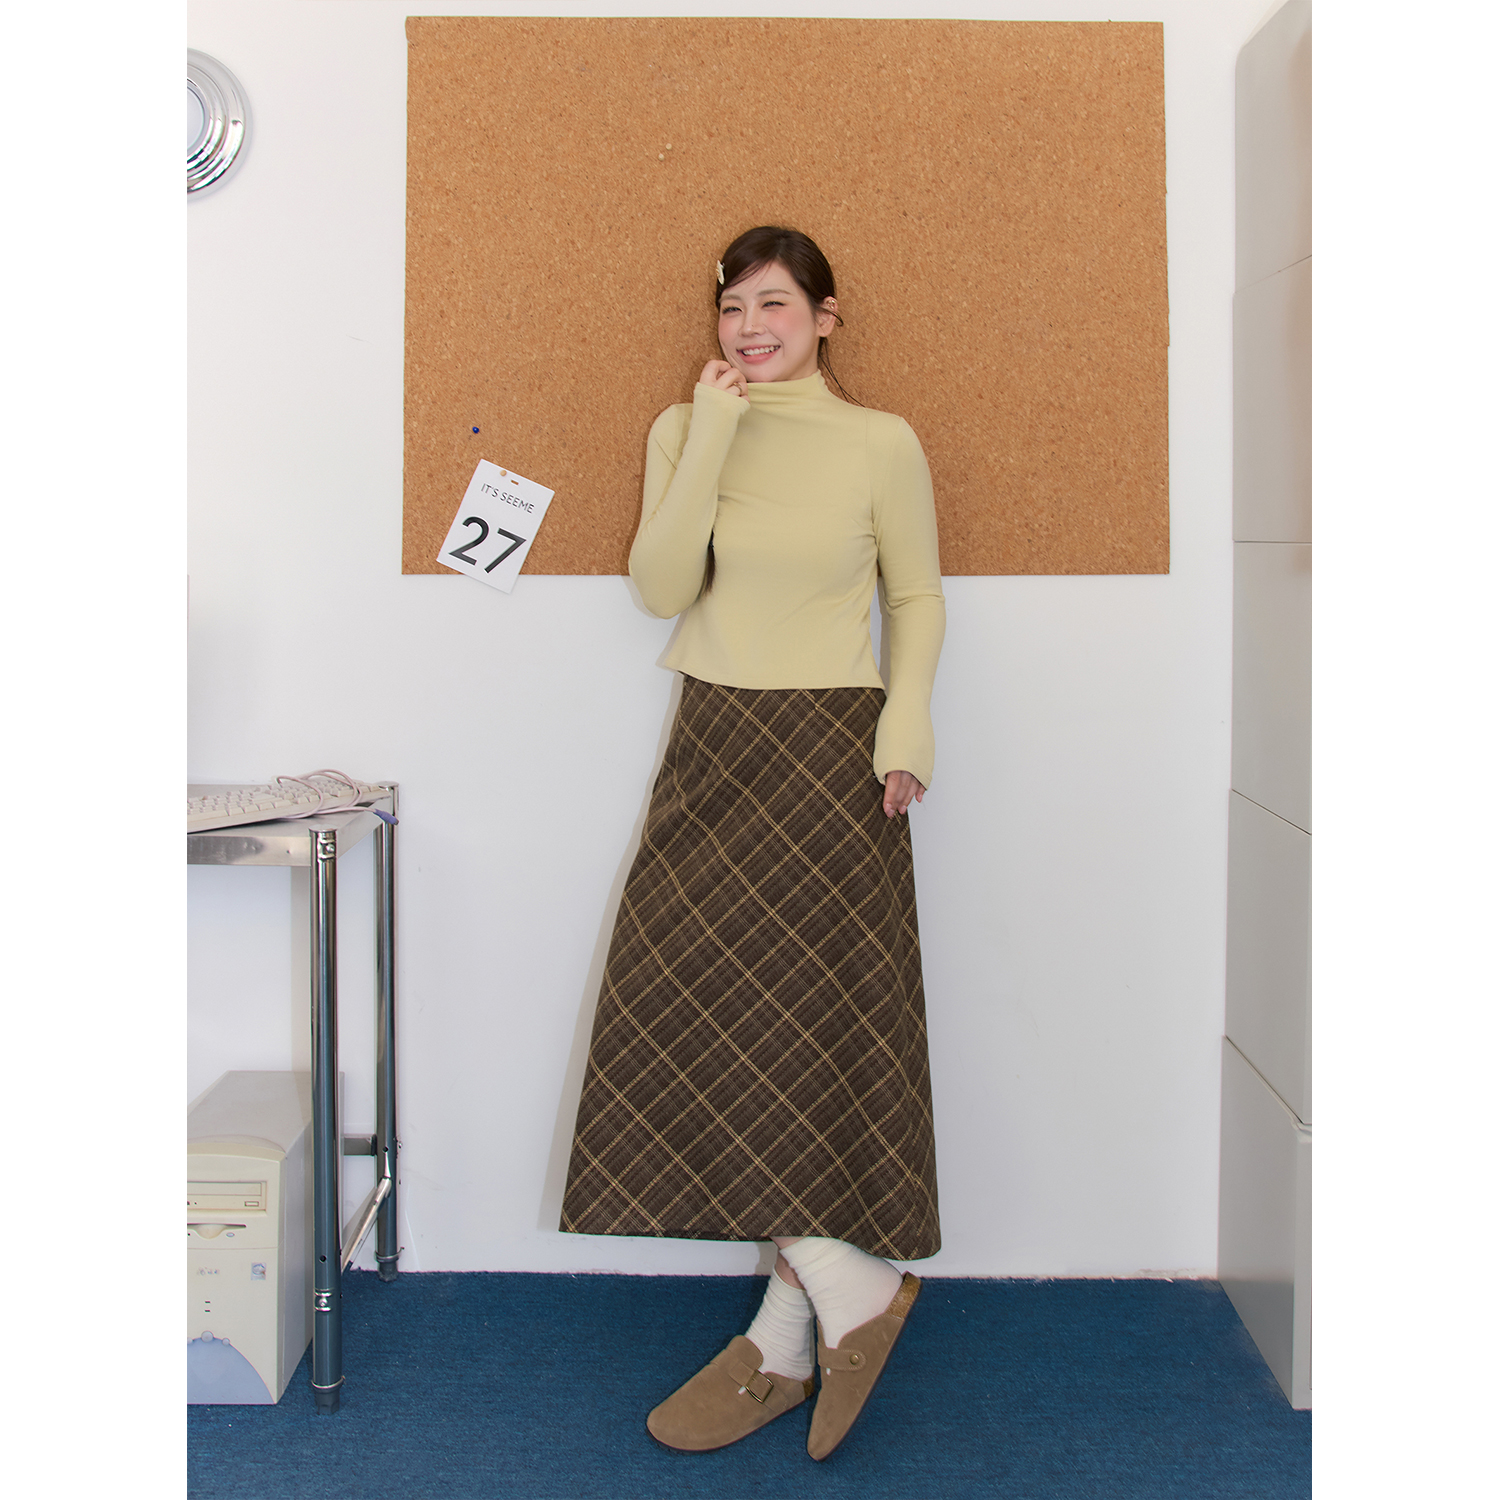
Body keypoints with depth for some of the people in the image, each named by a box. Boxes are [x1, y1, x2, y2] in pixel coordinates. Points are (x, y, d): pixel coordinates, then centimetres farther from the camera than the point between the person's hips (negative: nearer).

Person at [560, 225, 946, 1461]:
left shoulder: (880, 444, -1)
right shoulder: (684, 429, 9)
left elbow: (918, 597, 6)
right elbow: (661, 589, -3)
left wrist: (906, 724, -9)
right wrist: (712, 438, -9)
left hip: (828, 753, -4)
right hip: (712, 747, 4)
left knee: (803, 1016, -9)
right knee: (710, 1017, 0)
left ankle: (807, 1321, 6)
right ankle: (842, 1293, 11)